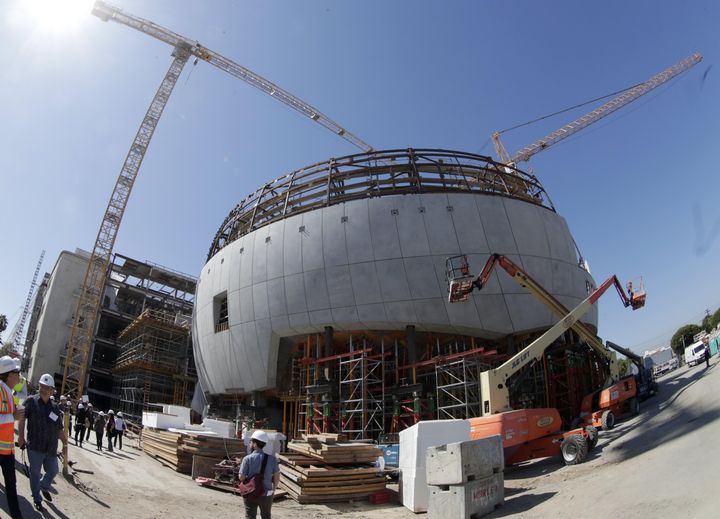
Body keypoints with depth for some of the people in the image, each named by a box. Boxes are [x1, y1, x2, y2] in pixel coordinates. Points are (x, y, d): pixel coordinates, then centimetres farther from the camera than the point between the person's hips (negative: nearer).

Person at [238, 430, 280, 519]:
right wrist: (273, 489, 14)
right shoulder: (272, 458, -9)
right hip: (266, 494, 2)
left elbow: (241, 477, -15)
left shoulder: (247, 459, -16)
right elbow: (277, 477, -4)